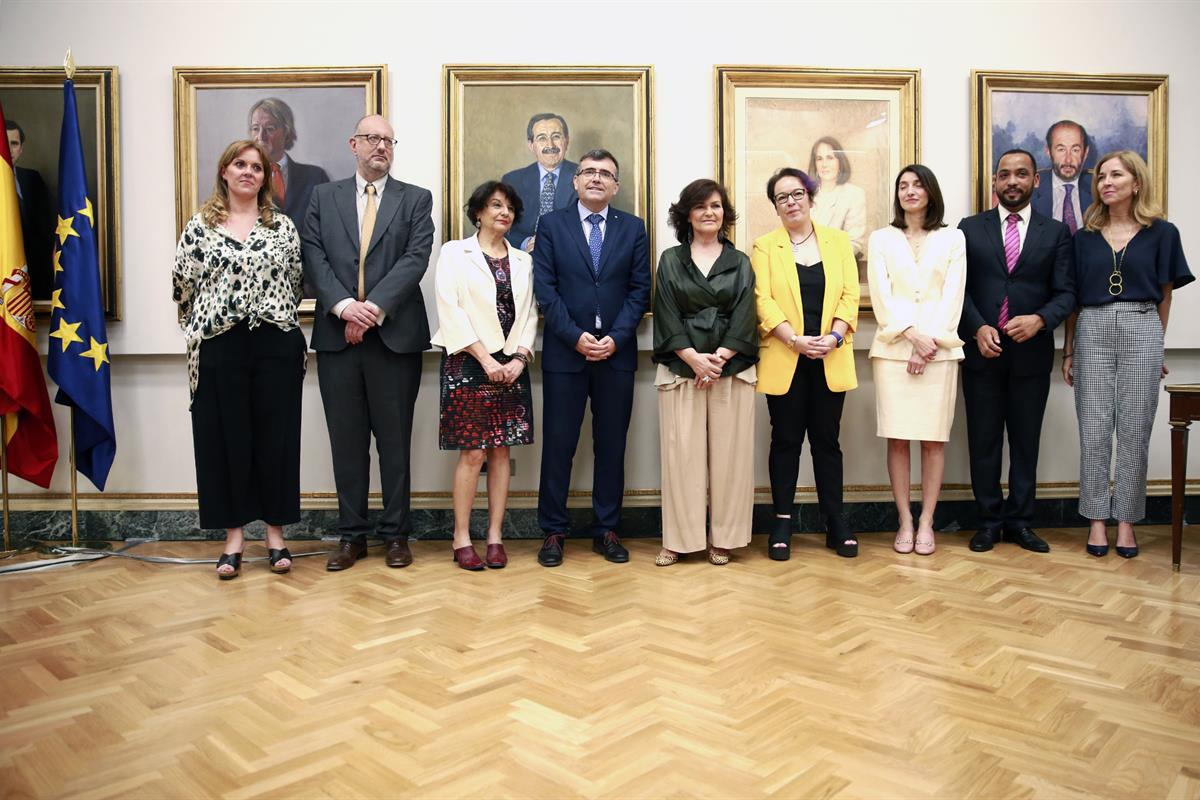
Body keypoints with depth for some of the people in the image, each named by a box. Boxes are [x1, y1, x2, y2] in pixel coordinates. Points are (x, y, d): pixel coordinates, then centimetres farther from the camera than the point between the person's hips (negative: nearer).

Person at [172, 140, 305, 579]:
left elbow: (295, 282, 11)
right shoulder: (199, 225, 7)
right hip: (219, 346, 0)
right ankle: (234, 535, 15)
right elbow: (182, 282, 9)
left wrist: (276, 320, 10)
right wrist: (201, 327, 11)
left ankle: (275, 533, 15)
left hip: (275, 345, 0)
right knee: (226, 437, 4)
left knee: (275, 435, 4)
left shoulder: (282, 226, 8)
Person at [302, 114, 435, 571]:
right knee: (346, 440, 7)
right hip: (337, 335, 2)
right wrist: (344, 306, -13)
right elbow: (313, 257, 3)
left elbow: (416, 258, -5)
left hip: (394, 335, -2)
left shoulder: (416, 200, 8)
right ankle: (352, 534, 18)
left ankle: (396, 534, 15)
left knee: (394, 440, 4)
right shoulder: (324, 197, 14)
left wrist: (375, 307, -15)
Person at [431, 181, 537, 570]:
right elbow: (451, 310, -6)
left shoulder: (522, 260, 16)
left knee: (501, 450, 3)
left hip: (510, 366, 4)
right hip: (469, 362, -4)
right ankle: (461, 538, 4)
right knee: (473, 452, -6)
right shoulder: (455, 252, 4)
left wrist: (519, 358, -6)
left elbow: (528, 314, 11)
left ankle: (495, 536, 10)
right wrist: (486, 360, -12)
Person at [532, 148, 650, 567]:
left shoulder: (633, 228, 9)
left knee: (611, 445, 7)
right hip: (564, 351, -1)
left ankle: (606, 530, 18)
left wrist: (615, 338, -10)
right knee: (558, 444, 3)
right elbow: (545, 289, -2)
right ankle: (553, 531, 14)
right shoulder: (551, 224, 6)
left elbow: (640, 290, 3)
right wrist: (576, 337, -12)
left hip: (617, 353, 2)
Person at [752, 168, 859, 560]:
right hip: (784, 359, -1)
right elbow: (763, 300, -6)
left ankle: (836, 523, 15)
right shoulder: (764, 246, 5)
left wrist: (834, 336, -12)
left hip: (830, 360, 2)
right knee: (786, 440, 4)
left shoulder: (838, 241, 11)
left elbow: (850, 295, 4)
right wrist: (795, 340, -17)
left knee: (827, 440, 7)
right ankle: (782, 523, 12)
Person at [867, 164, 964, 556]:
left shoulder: (952, 239, 11)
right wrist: (912, 336, -12)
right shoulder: (881, 239, 11)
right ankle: (905, 522, 7)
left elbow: (952, 297, 2)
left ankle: (926, 523, 7)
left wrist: (931, 340, -10)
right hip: (892, 349, 0)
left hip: (939, 349, 0)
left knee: (934, 438, 0)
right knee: (897, 438, -1)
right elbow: (881, 296, 1)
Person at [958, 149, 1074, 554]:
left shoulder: (1055, 232, 7)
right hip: (981, 350, 0)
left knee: (1026, 440, 7)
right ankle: (989, 521, 15)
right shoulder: (969, 228, 6)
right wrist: (978, 329, -13)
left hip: (1031, 352, 1)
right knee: (984, 440, 5)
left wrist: (1040, 320, -17)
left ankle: (1019, 521, 18)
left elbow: (1065, 292, 2)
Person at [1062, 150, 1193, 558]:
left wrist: (1157, 342, 11)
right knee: (1094, 430, 0)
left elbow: (1164, 295, 11)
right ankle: (1097, 519, 8)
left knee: (1134, 431, 1)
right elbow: (1072, 297, 10)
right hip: (1093, 330, 1)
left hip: (1141, 330, -1)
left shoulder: (1162, 233, 6)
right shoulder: (1085, 237, 9)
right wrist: (1068, 351, 8)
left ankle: (1126, 520, 11)